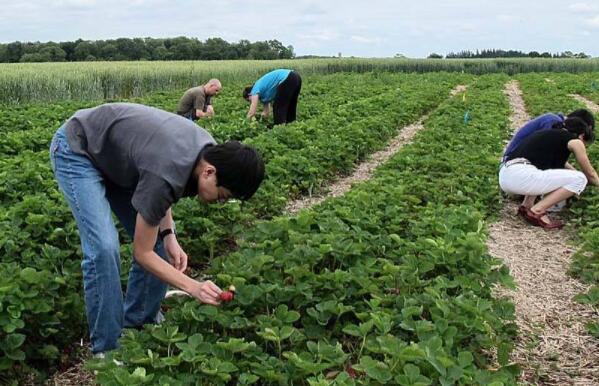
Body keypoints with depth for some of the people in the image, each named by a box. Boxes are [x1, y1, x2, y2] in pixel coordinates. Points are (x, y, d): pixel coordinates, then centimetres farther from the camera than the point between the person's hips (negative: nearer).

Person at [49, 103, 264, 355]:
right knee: (104, 247, -24)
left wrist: (168, 234, -9)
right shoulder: (167, 175, -37)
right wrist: (193, 287, -33)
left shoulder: (210, 151, -14)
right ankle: (107, 351, -9)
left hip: (113, 155, 8)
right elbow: (143, 254, -26)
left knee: (156, 239, 1)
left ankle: (137, 327, 15)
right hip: (76, 150, -8)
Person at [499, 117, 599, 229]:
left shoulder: (553, 136, 31)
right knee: (580, 180, 2)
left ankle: (526, 206, 17)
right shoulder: (574, 141, 11)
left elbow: (563, 163, 50)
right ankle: (536, 211, -3)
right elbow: (590, 173, 25)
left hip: (505, 177, 9)